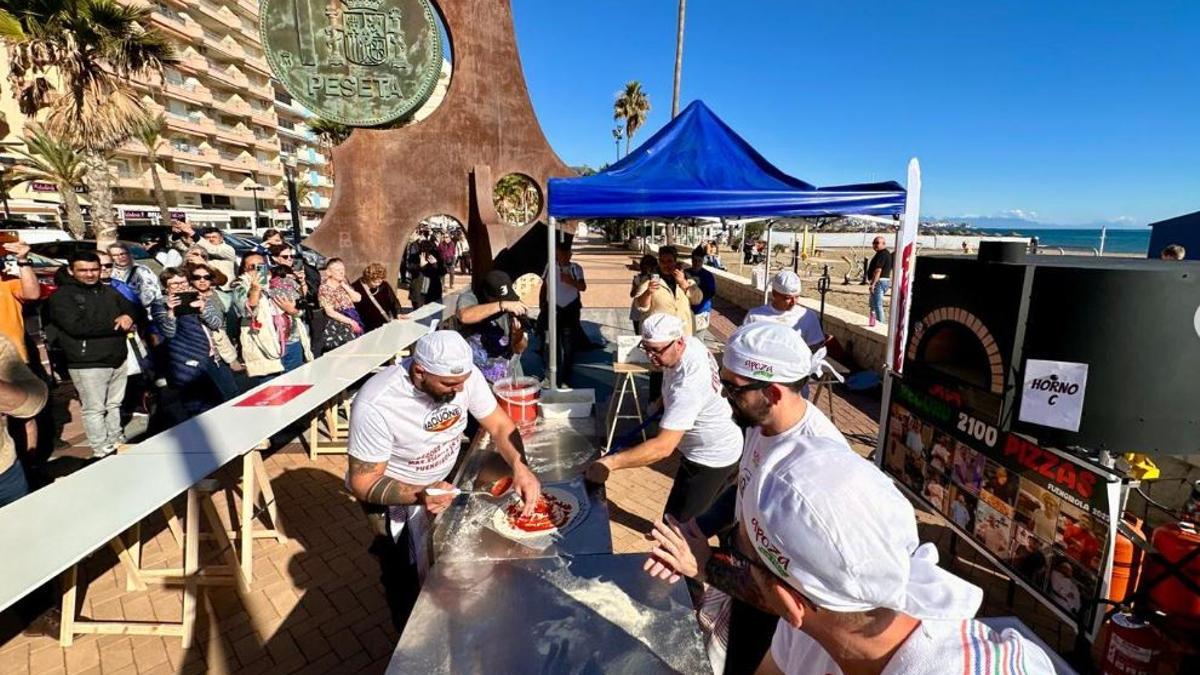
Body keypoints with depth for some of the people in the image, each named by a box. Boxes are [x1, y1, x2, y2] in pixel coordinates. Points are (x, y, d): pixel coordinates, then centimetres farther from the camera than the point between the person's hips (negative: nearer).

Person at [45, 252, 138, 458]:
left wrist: (128, 316, -8)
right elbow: (76, 327, -19)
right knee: (95, 409, 1)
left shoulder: (109, 292, 13)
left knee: (114, 405, 16)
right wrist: (116, 325, -12)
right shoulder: (61, 296, -6)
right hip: (88, 363, -5)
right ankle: (102, 452, 9)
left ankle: (118, 442, 27)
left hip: (118, 360, 5)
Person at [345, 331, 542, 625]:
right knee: (414, 579, -3)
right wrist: (419, 496, -41)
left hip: (444, 478, 4)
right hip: (394, 493, -4)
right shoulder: (375, 405, -34)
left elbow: (500, 425, -14)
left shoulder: (463, 375, -23)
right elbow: (362, 483, -24)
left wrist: (519, 466, -32)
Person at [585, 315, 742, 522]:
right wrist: (664, 400, 4)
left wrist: (610, 462, -45)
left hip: (711, 458, -9)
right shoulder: (692, 342, -12)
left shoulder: (688, 385, -39)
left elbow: (663, 447, -43)